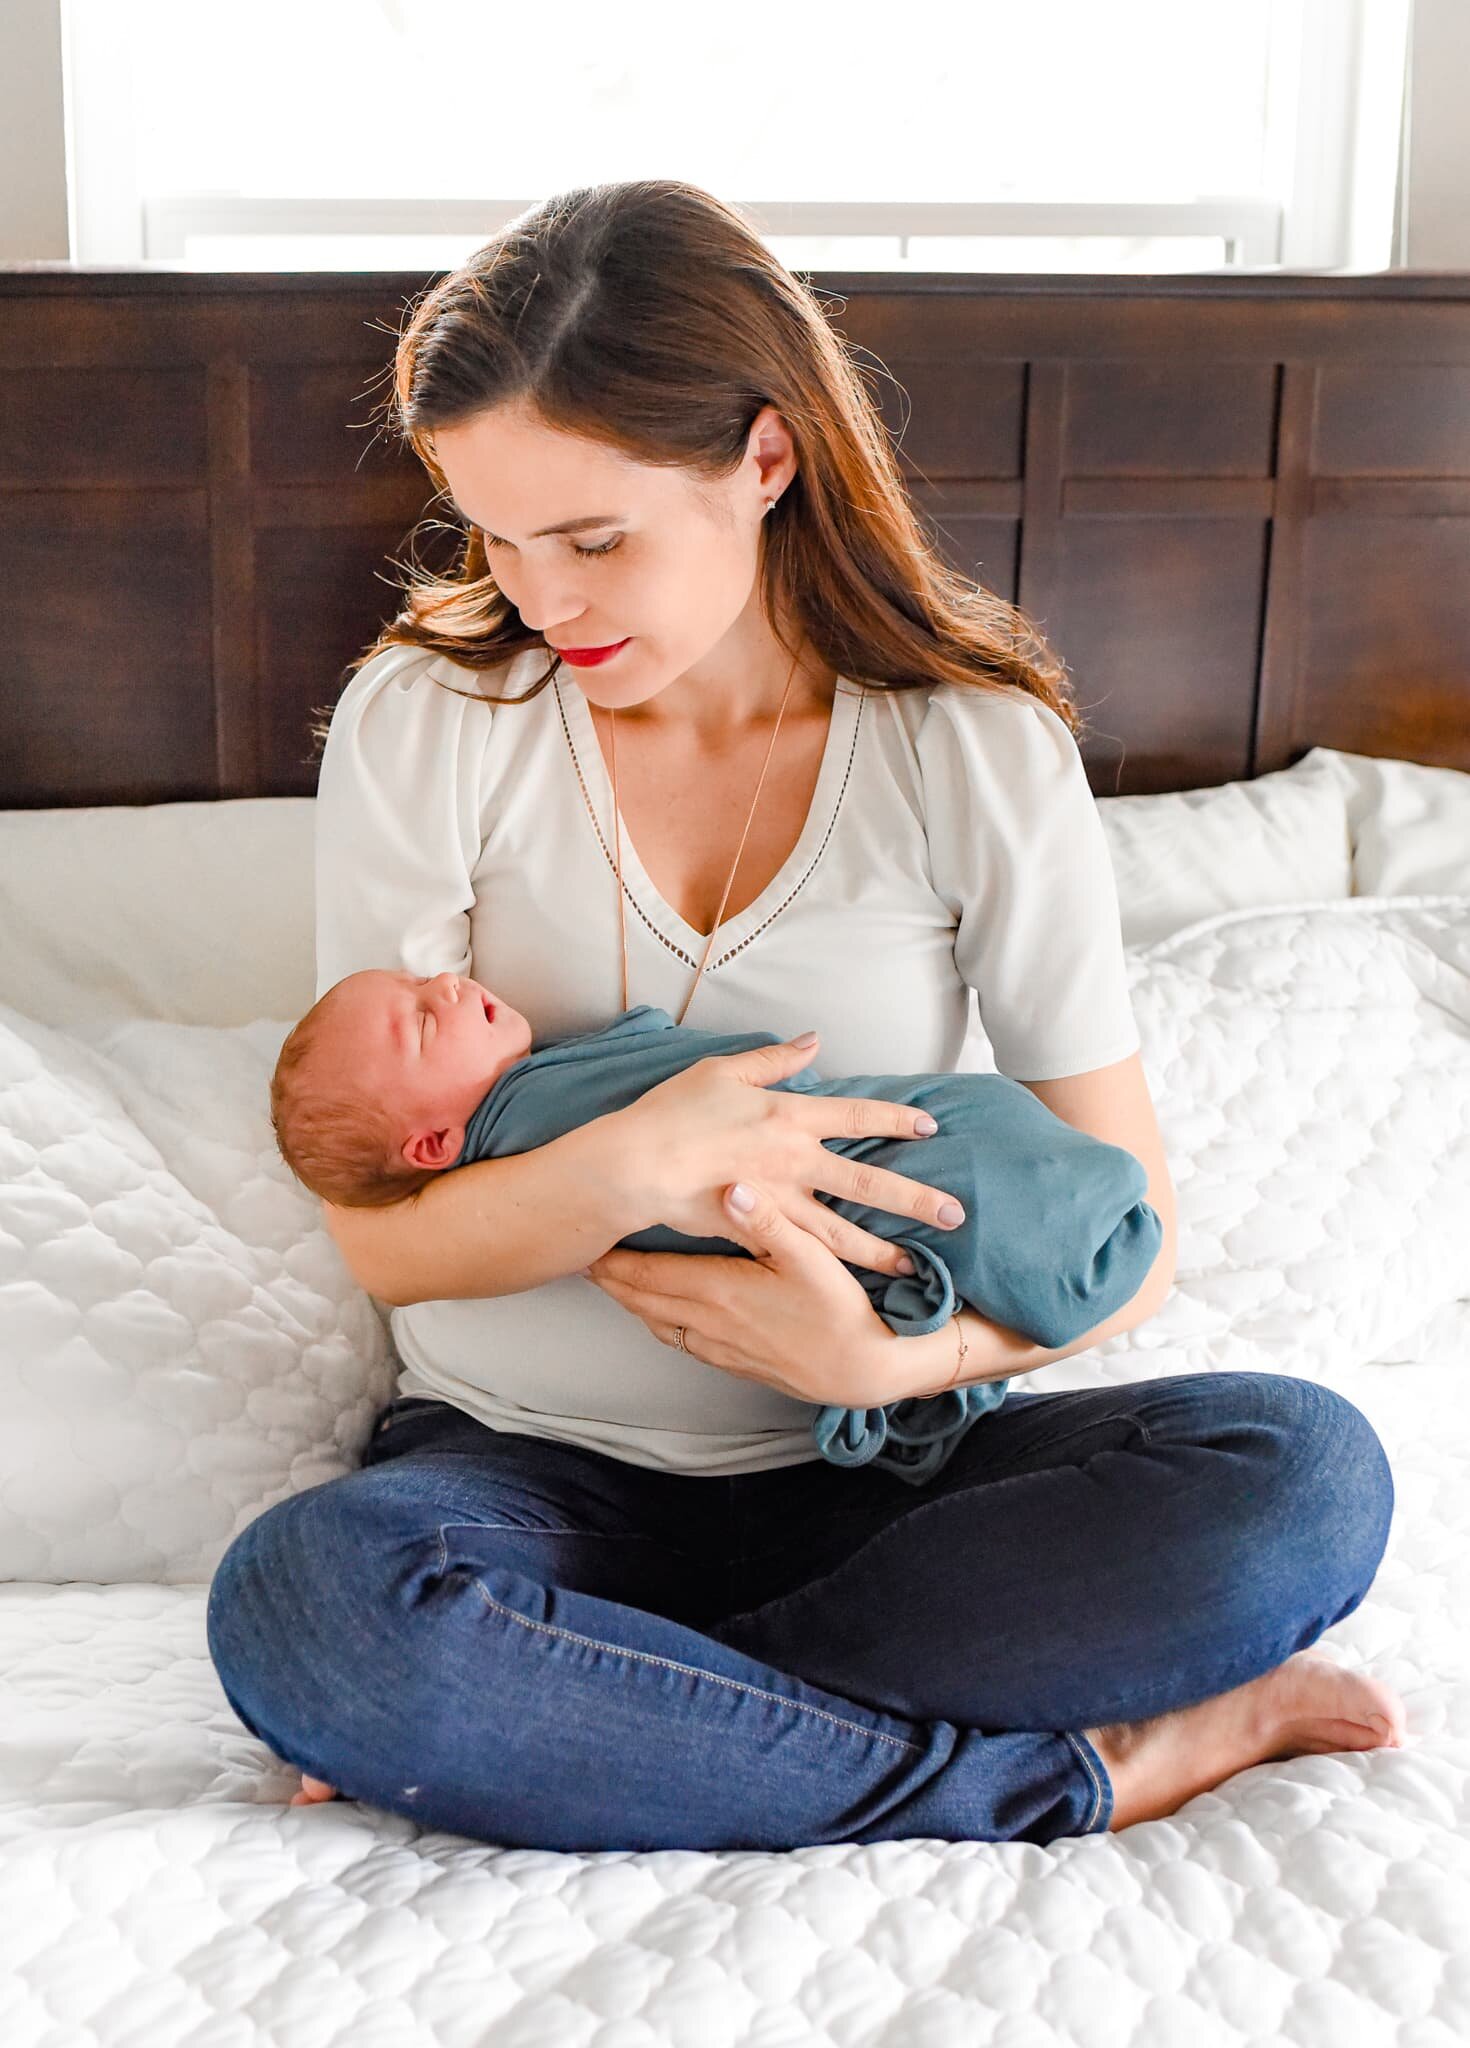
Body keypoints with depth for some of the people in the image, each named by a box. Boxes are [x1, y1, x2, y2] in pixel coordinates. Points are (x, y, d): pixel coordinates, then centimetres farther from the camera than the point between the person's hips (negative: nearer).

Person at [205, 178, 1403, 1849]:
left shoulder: (982, 751, -6)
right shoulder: (424, 720, -6)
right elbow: (381, 1238, -8)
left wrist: (902, 1359, -23)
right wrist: (629, 1167, -28)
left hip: (871, 1466, 1)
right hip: (528, 1459, 0)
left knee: (1305, 1474, -25)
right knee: (299, 1601, -33)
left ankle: (554, 1709, -20)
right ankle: (1075, 1776, -21)